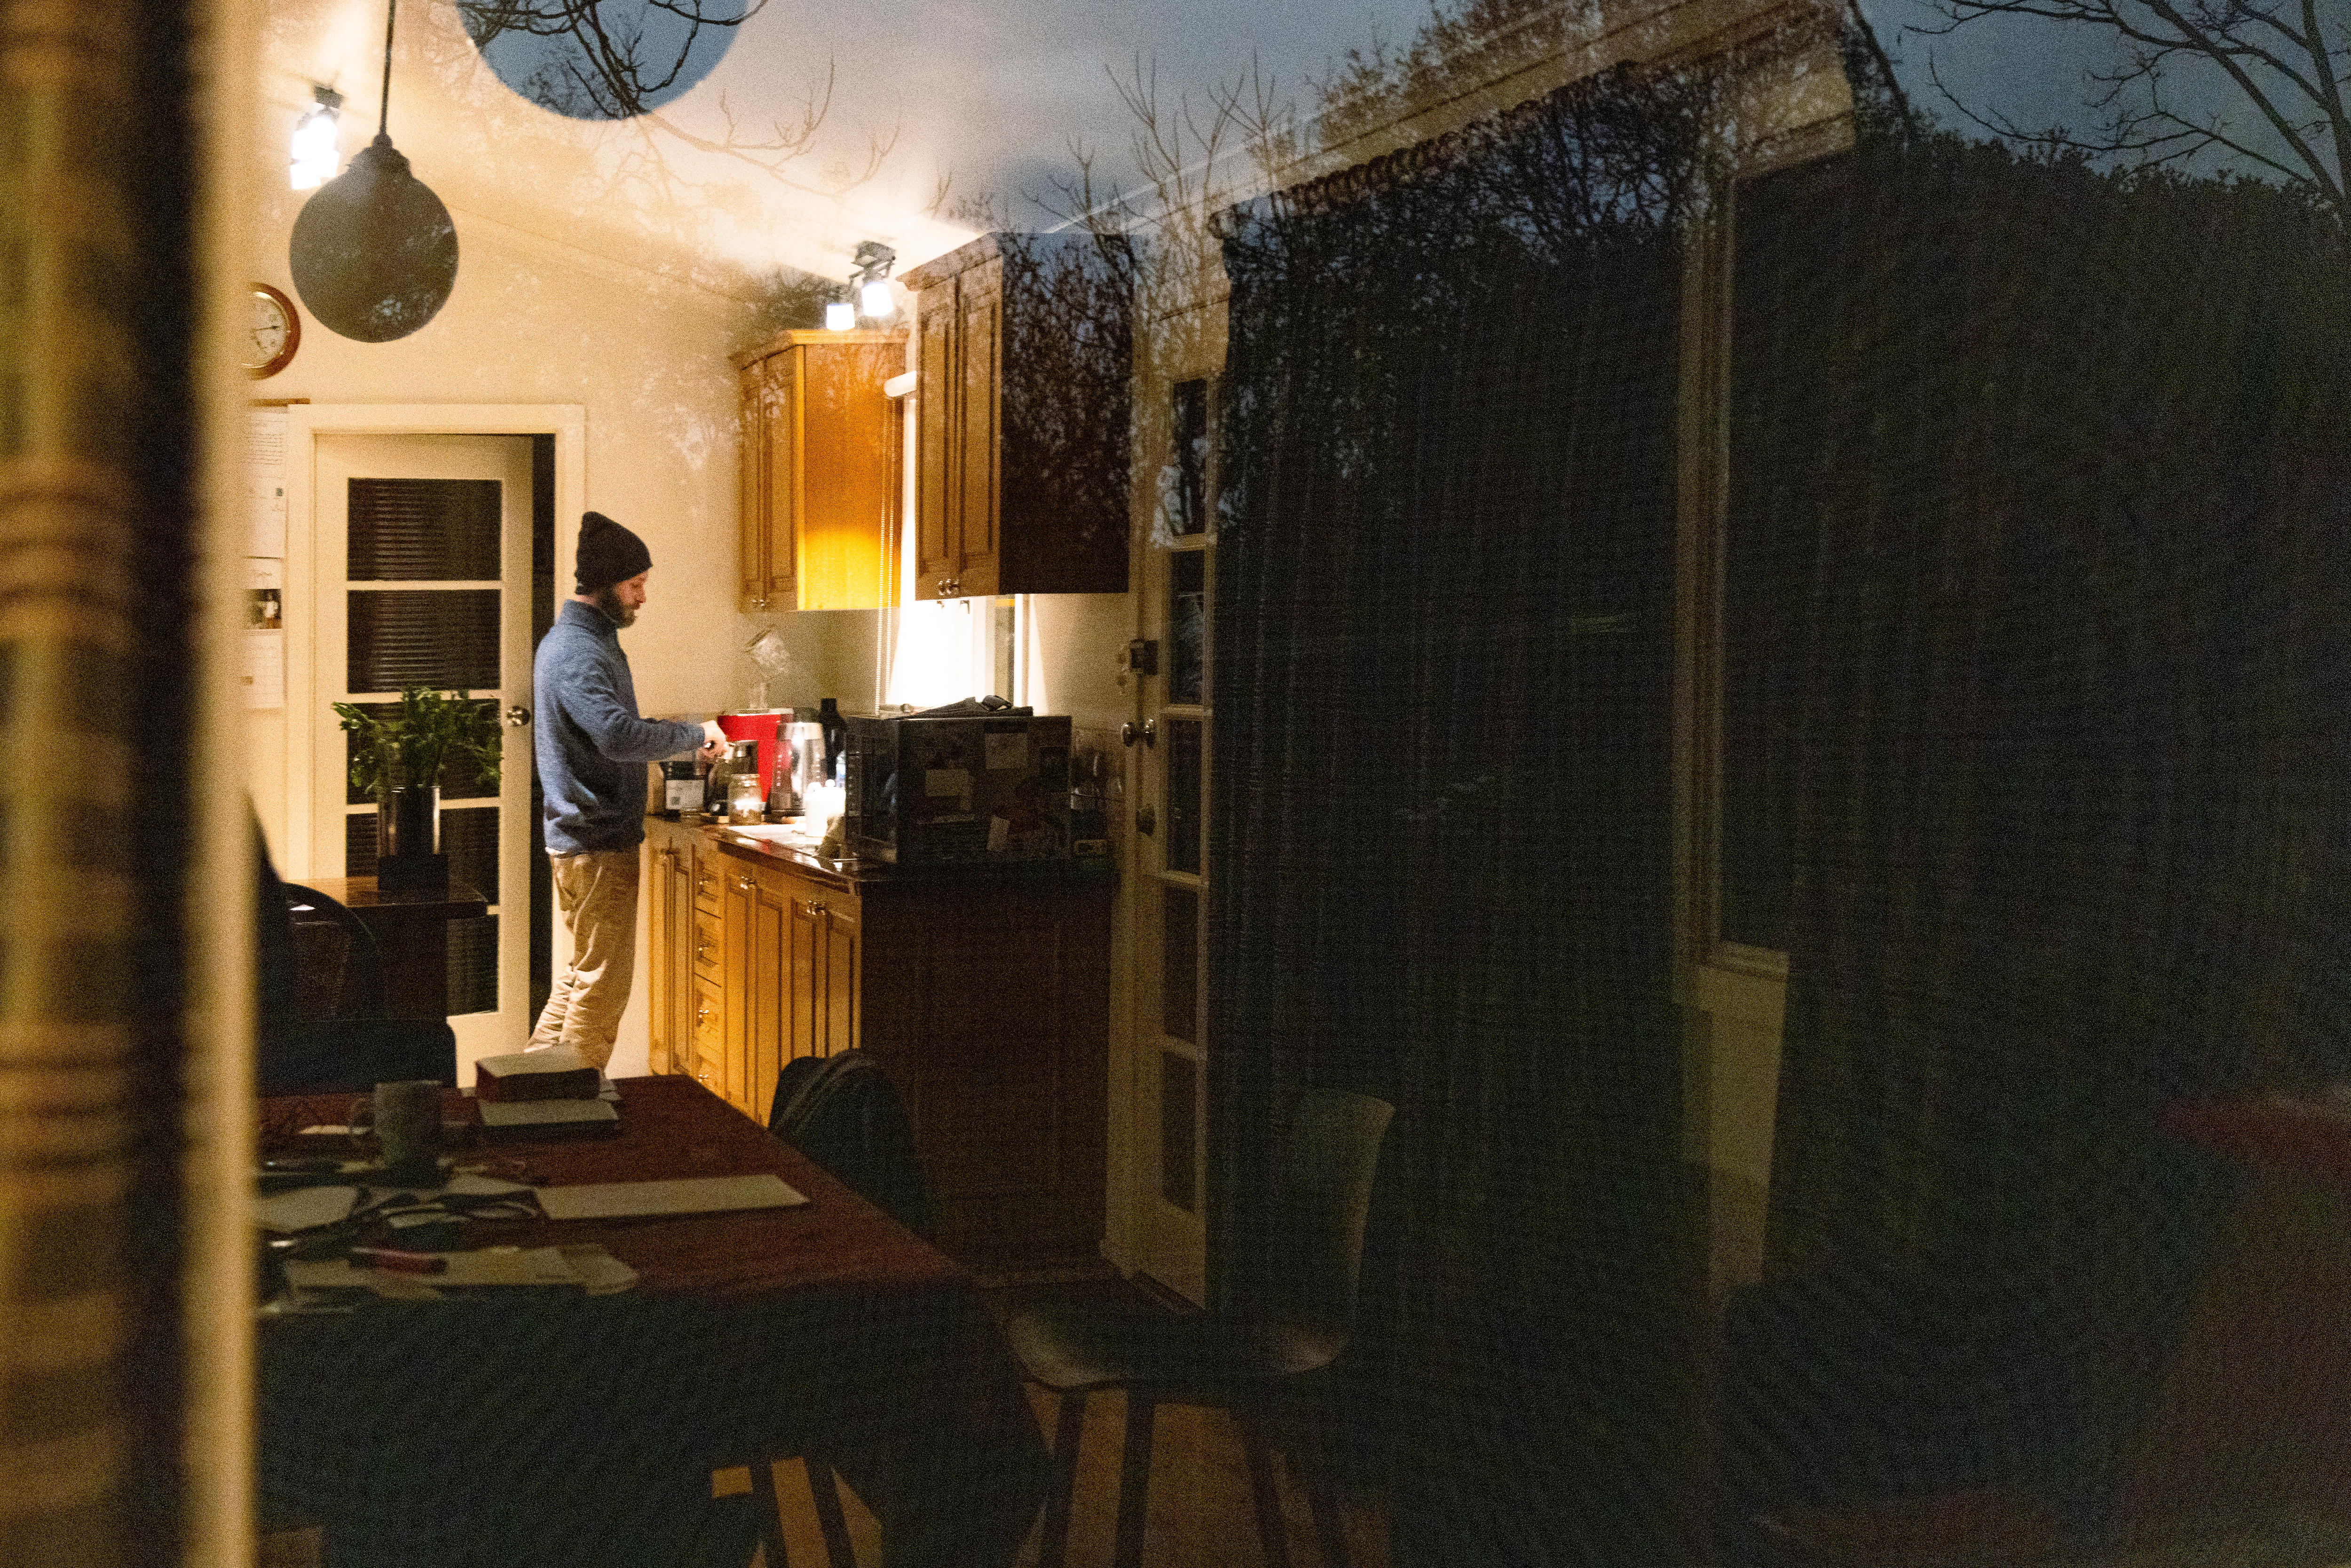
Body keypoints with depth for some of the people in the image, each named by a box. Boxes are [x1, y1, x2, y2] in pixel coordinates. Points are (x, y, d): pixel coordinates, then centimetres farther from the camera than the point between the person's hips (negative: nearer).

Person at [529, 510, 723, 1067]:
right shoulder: (576, 651, -19)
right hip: (596, 841, -11)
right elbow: (618, 737, -33)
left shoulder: (590, 640, 15)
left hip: (585, 836, 11)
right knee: (603, 983, -3)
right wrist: (692, 734, -21)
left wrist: (661, 729, 10)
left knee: (585, 972, 19)